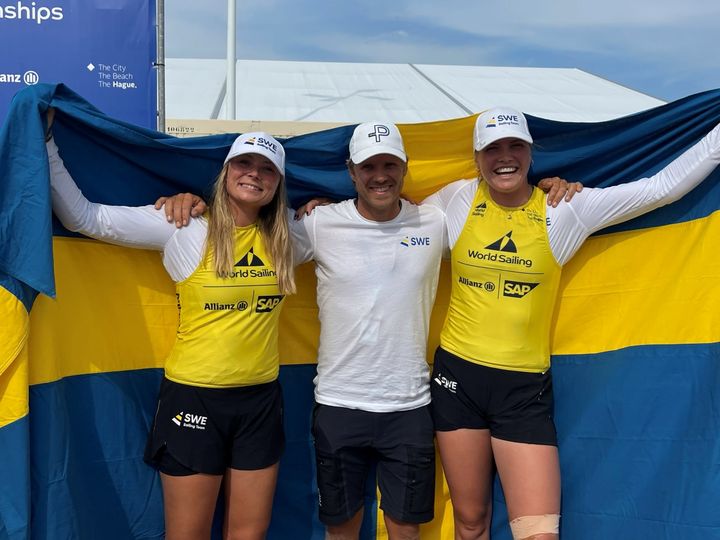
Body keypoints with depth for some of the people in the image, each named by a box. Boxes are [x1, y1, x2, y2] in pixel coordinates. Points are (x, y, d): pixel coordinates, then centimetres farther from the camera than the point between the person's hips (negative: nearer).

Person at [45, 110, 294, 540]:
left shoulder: (283, 236, 3)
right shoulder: (183, 229, -8)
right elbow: (84, 217, -9)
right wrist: (46, 142, -13)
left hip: (261, 398, 4)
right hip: (194, 397, -3)